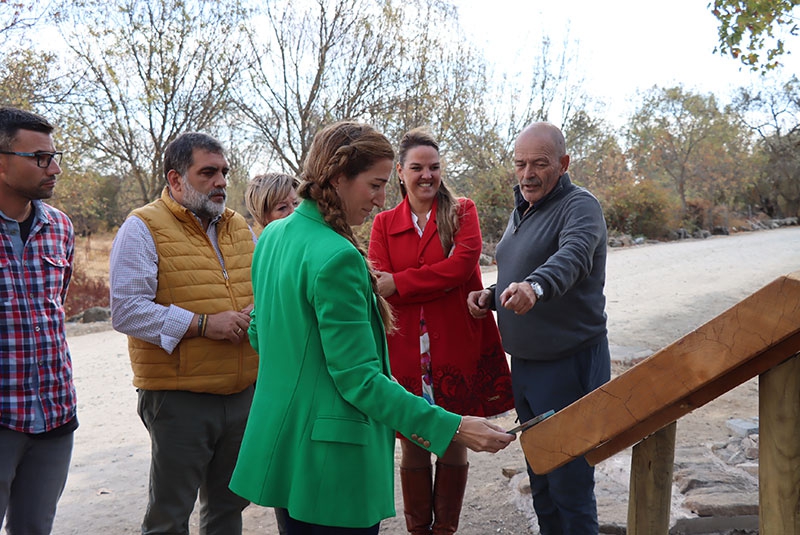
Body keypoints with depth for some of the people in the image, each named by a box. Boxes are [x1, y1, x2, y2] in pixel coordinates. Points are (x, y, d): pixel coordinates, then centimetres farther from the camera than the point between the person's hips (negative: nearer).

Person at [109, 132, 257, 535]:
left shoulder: (239, 227, 13)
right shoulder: (143, 228, -7)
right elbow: (126, 310, -16)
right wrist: (203, 324, -21)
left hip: (243, 392, 6)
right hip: (179, 397, -6)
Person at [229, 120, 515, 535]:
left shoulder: (273, 236, 6)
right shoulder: (337, 257, -22)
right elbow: (358, 378, -22)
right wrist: (452, 427, -22)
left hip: (282, 440, 9)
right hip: (334, 455, -9)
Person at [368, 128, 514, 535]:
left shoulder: (462, 211, 5)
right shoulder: (384, 223, 8)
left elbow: (463, 265, -13)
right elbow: (379, 290, -5)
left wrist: (398, 284, -13)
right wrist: (440, 280, -14)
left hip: (457, 345, 0)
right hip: (405, 351, 1)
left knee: (454, 446, 10)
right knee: (413, 449, 10)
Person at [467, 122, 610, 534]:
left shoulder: (579, 206, -13)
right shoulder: (521, 210, 14)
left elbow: (572, 257, -34)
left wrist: (535, 286, -53)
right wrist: (491, 296, 5)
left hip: (569, 365, -8)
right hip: (524, 364, 9)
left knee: (569, 483, -1)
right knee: (539, 478, 20)